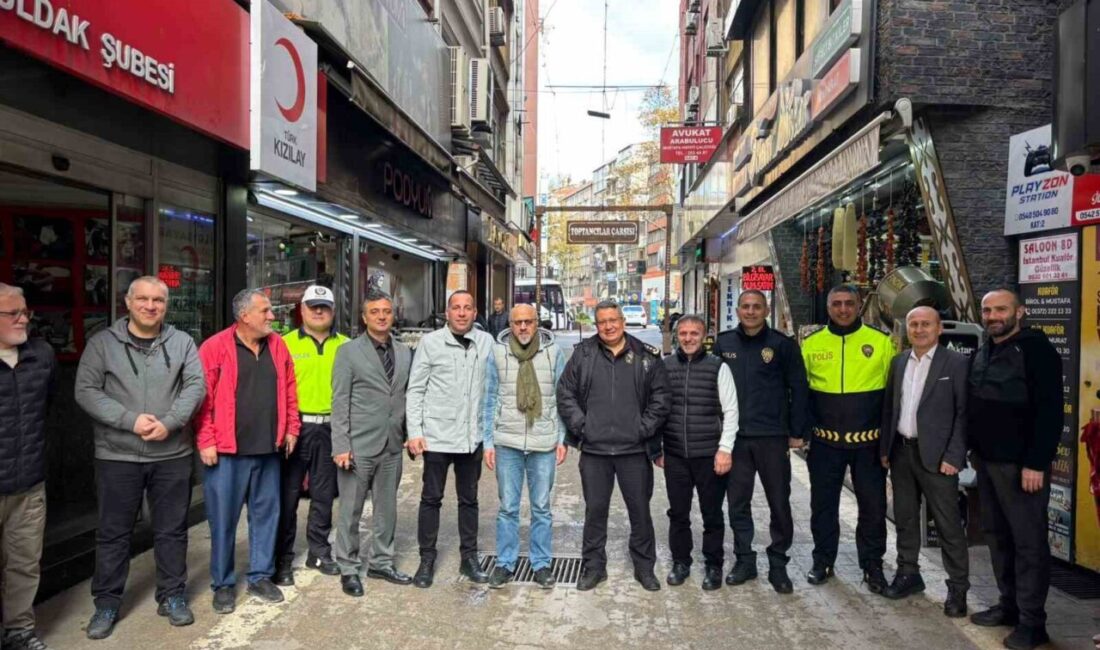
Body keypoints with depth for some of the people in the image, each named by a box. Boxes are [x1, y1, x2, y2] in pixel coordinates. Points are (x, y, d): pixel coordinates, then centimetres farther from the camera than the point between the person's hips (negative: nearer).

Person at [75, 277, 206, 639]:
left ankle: (172, 596, 26)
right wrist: (131, 420, -17)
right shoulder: (102, 343, 0)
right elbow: (86, 391, -6)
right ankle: (107, 603, 26)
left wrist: (169, 422, -17)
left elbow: (196, 386, -3)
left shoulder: (182, 342, 3)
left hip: (172, 455, 1)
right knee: (113, 532, 10)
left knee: (172, 530, 11)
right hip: (117, 455, -1)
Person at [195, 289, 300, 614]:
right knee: (223, 519, 6)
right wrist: (205, 442, -12)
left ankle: (260, 577, 27)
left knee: (266, 514, 12)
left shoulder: (277, 346, 7)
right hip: (227, 451, -4)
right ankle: (223, 584, 22)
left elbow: (289, 391, 12)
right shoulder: (215, 347, -8)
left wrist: (291, 429, 9)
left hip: (268, 450, 5)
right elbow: (202, 398, -9)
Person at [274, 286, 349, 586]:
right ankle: (283, 559, 18)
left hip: (331, 428, 2)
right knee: (288, 495, 5)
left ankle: (319, 551, 28)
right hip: (295, 427, -2)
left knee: (324, 494, 14)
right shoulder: (286, 343, -1)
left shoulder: (344, 345, 6)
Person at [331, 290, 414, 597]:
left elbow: (408, 396, 11)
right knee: (350, 511, 7)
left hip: (392, 446, 4)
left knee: (387, 509, 14)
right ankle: (348, 569, 23)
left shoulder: (405, 352, 8)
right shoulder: (349, 352, -4)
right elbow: (339, 403, -7)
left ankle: (380, 563, 30)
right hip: (359, 446, -4)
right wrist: (340, 446, -12)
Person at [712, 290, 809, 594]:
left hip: (773, 437, -2)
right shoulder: (724, 343, 4)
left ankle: (778, 565, 21)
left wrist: (797, 432, -2)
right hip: (735, 436, 2)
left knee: (779, 503, 6)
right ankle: (744, 560, 24)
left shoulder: (783, 344, -2)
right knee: (737, 503, 9)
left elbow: (799, 390, 0)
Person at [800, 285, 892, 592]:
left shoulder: (881, 342, -2)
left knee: (873, 505, 9)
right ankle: (823, 561, 26)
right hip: (825, 441, 1)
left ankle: (872, 564, 27)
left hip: (868, 441, -1)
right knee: (823, 504, 11)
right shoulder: (811, 344, 2)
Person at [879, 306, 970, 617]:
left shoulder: (956, 363, -7)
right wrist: (885, 448, 10)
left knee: (948, 523, 2)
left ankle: (958, 586, 15)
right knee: (905, 517, 15)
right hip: (901, 451, 6)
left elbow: (964, 413, -10)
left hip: (935, 455, -5)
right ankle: (908, 573, 29)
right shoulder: (899, 362, 9)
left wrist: (953, 456, -15)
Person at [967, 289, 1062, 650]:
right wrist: (972, 450, 13)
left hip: (1020, 464, -7)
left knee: (1029, 541, 1)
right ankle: (1009, 605, 26)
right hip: (987, 460, 8)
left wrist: (1036, 463, -20)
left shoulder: (1036, 348, -10)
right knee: (997, 535, 13)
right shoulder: (980, 354, 13)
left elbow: (1050, 410, -16)